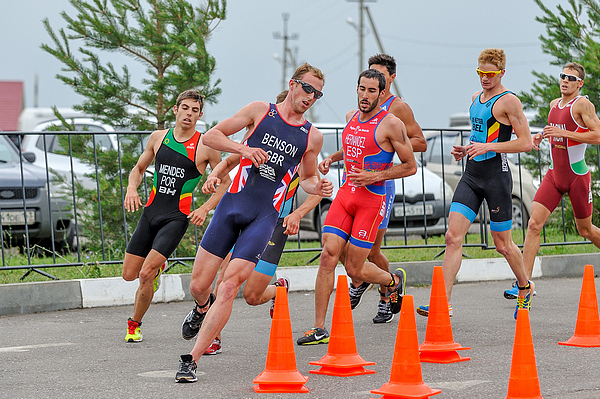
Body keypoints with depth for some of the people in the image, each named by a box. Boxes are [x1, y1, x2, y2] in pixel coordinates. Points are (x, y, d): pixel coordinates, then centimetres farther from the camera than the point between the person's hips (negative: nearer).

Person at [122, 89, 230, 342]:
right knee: (129, 274, 4)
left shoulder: (205, 146, -5)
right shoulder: (159, 138, 7)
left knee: (145, 275, -15)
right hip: (150, 212, 5)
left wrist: (205, 209, -10)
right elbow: (139, 168, 20)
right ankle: (157, 266, 39)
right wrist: (132, 189, 0)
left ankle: (135, 325, 7)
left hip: (177, 217, -5)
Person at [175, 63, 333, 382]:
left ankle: (191, 360, -14)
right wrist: (244, 149, -12)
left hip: (265, 216, 0)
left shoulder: (312, 136, 10)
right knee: (198, 286, 2)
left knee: (230, 284, -15)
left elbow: (306, 178, 24)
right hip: (233, 203, 0)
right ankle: (202, 309, 41)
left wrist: (318, 187, 2)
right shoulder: (260, 111, 5)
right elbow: (210, 137, 4)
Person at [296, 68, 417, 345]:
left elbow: (410, 166, -7)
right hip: (345, 194, 5)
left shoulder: (391, 124, -9)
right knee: (328, 255, -11)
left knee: (354, 270, -2)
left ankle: (393, 280, 33)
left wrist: (375, 176, -15)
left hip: (372, 200, -5)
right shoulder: (351, 118, 11)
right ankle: (319, 329, -8)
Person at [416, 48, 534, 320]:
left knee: (503, 245, 5)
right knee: (453, 237, -8)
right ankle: (443, 303, -12)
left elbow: (526, 143, -14)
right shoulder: (477, 98, 15)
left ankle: (524, 288, 31)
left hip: (496, 175, -7)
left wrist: (487, 147, -20)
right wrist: (464, 150, 10)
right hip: (472, 174, 7)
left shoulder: (508, 101, -9)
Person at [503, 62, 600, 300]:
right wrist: (543, 135, 9)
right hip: (554, 174, 6)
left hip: (577, 175, -6)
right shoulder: (555, 104, 11)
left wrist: (563, 133, -23)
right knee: (534, 224, -10)